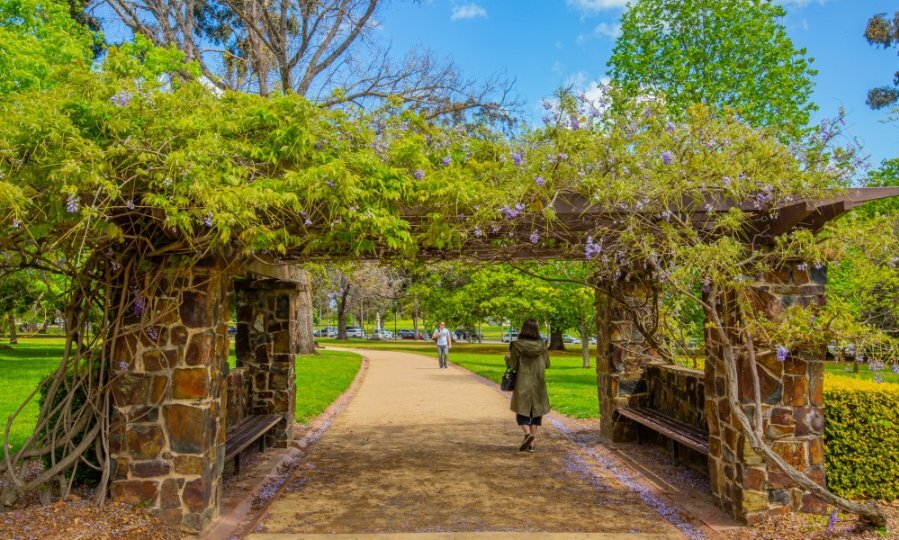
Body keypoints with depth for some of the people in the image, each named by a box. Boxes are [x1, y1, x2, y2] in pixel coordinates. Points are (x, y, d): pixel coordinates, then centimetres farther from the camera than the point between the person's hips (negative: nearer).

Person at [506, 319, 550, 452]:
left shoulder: (517, 346, -12)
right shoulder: (541, 345, -2)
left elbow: (513, 365, -11)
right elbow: (547, 364, 4)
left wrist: (507, 358, 9)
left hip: (522, 383, -3)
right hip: (538, 384, 3)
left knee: (521, 412, 8)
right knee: (535, 412, 12)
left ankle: (528, 433, -18)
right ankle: (531, 444, 11)